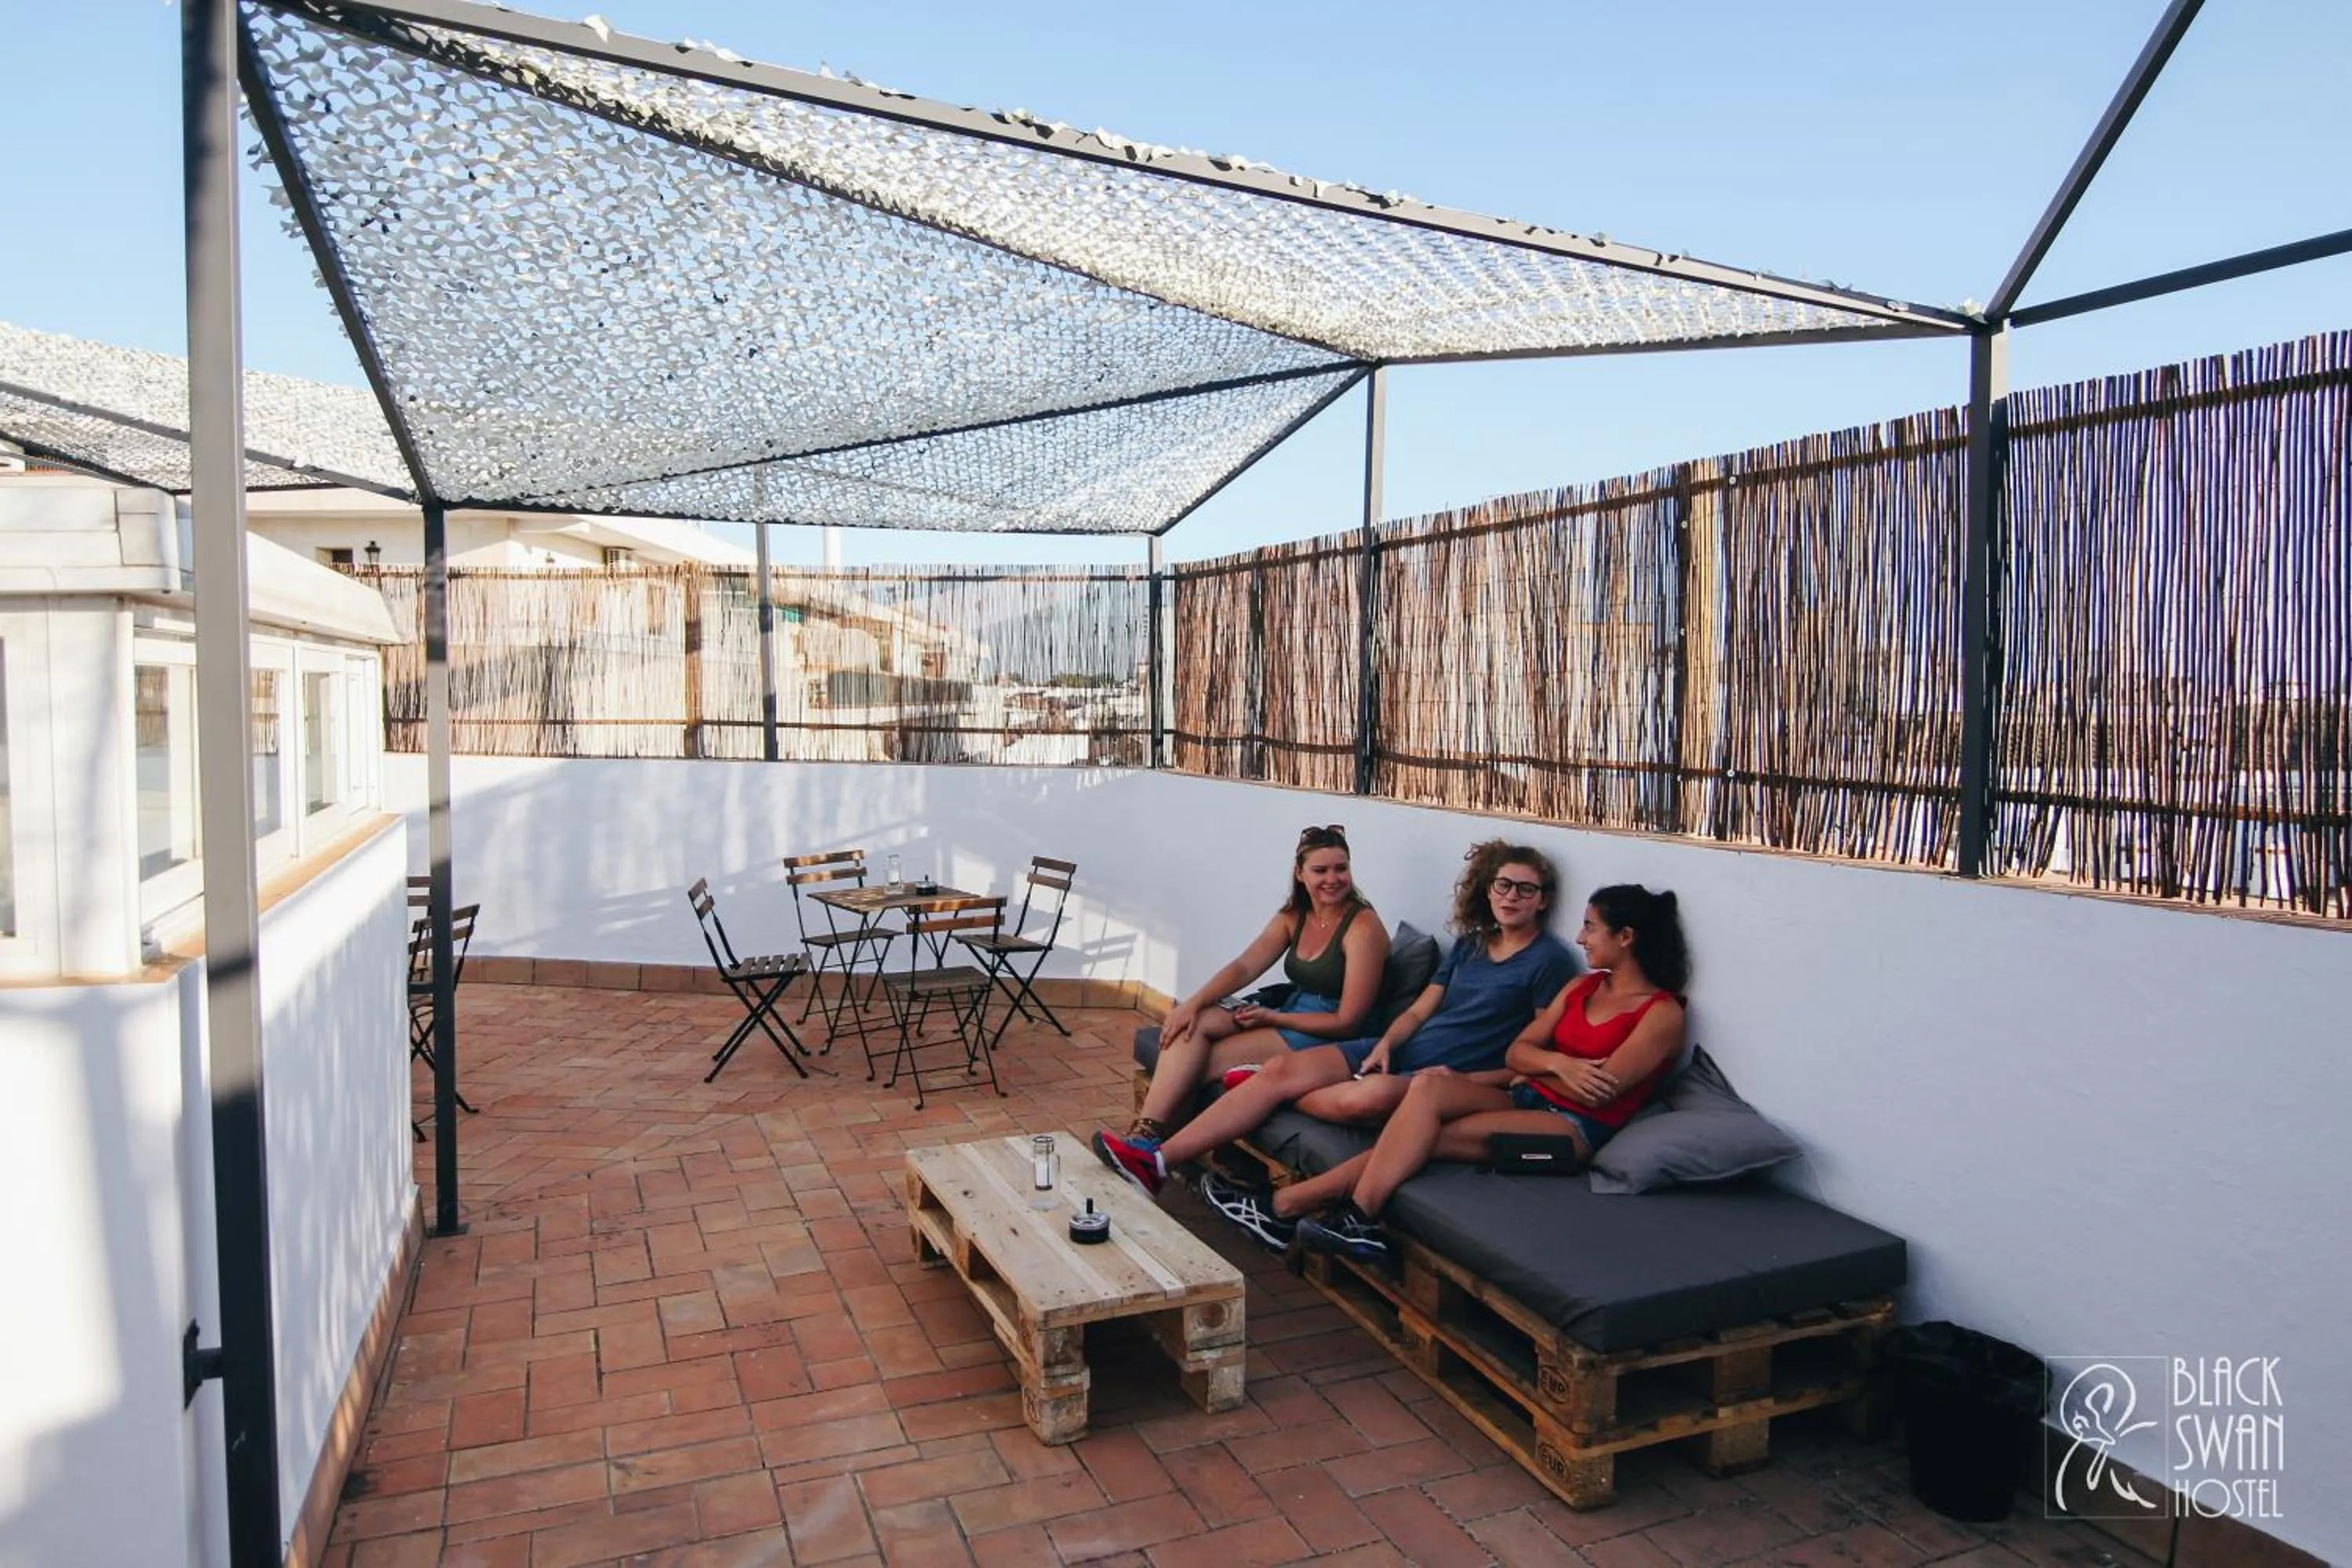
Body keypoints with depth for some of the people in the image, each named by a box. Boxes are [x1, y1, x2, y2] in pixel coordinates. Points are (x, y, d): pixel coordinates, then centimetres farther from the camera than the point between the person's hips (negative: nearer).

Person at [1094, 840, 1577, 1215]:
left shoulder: (1549, 960, -2)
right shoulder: (1470, 943, 17)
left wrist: (1471, 1081, -14)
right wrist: (1385, 1044, -3)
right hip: (1400, 1050, 7)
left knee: (1368, 1097, -38)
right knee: (1281, 1069, -13)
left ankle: (1276, 1092, -4)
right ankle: (1158, 1159, -17)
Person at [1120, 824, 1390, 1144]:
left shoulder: (1363, 926, -14)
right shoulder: (1293, 916, 7)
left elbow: (1347, 1022, -16)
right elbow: (1244, 967, -3)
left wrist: (1271, 1017, -13)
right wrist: (1193, 1004, -19)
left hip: (1326, 1039, -7)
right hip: (1287, 1015, 7)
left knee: (1200, 1062, -17)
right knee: (1192, 1023, -16)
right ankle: (1146, 1130, -22)